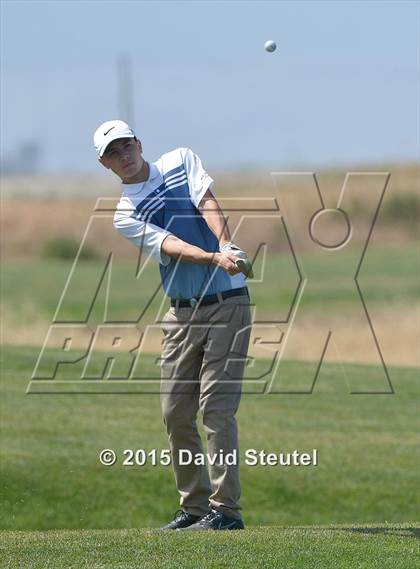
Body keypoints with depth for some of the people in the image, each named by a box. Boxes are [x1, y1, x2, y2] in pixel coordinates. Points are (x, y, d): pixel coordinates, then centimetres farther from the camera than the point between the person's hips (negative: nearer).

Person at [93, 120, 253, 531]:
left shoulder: (182, 160, 5)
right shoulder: (125, 215, 2)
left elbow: (207, 205, -10)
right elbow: (171, 247, -14)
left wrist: (228, 246, -29)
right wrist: (215, 259, -32)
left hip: (228, 303, -3)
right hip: (182, 312, 3)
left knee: (216, 406, -10)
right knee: (175, 412, 3)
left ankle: (225, 508, -10)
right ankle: (194, 506, 15)